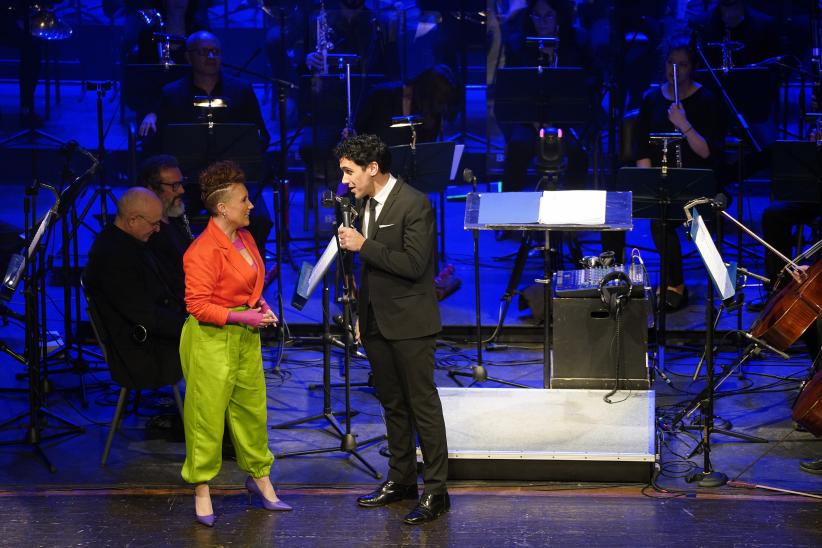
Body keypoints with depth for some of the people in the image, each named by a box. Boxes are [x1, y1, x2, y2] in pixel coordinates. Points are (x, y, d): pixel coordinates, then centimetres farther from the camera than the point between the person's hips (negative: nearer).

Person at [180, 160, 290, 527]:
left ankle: (259, 476, 30)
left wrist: (260, 305, 5)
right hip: (211, 340, -8)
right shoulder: (203, 250, -20)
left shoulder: (245, 238, 7)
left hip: (245, 338, 8)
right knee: (208, 414, 0)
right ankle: (202, 491, 12)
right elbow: (197, 305, -18)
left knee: (252, 408, 15)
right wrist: (240, 317, -22)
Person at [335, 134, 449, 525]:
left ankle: (435, 490, 1)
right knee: (392, 404, 15)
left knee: (423, 404, -3)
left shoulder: (414, 204, -16)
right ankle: (401, 480, 25)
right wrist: (362, 316, 20)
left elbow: (414, 264, -23)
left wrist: (363, 246, -21)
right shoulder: (368, 204, 9)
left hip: (409, 323, -8)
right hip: (377, 323, 8)